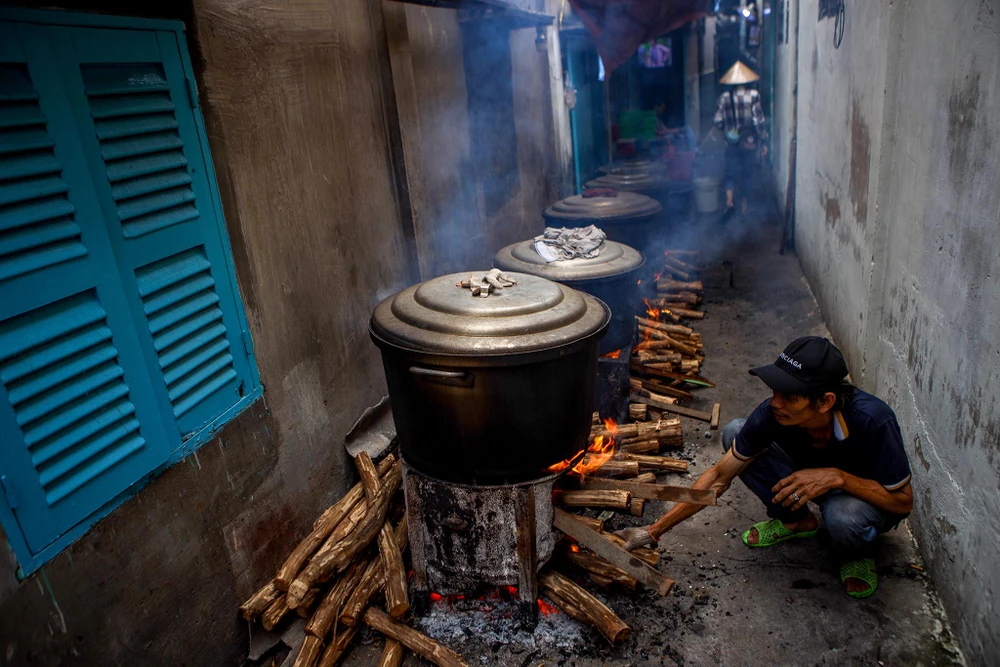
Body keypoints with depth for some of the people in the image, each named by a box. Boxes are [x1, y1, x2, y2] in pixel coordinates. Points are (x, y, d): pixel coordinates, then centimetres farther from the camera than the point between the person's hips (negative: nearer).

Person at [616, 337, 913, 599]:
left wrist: (838, 476, -40)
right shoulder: (772, 414, -28)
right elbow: (719, 476, -19)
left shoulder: (872, 420, -37)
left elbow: (903, 500, -23)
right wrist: (654, 530, -22)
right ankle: (797, 520, 3)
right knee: (734, 433, -17)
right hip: (811, 482, 3)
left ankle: (857, 554, 0)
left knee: (843, 515, -40)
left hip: (873, 498, -3)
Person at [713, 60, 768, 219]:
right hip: (749, 142, -1)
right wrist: (764, 142, -6)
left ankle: (729, 201, -16)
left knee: (731, 173, 7)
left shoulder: (724, 97, -3)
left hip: (732, 144, 1)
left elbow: (718, 121, -1)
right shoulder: (753, 95, -10)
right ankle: (744, 204, 24)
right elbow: (758, 121, -12)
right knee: (747, 173, 14)